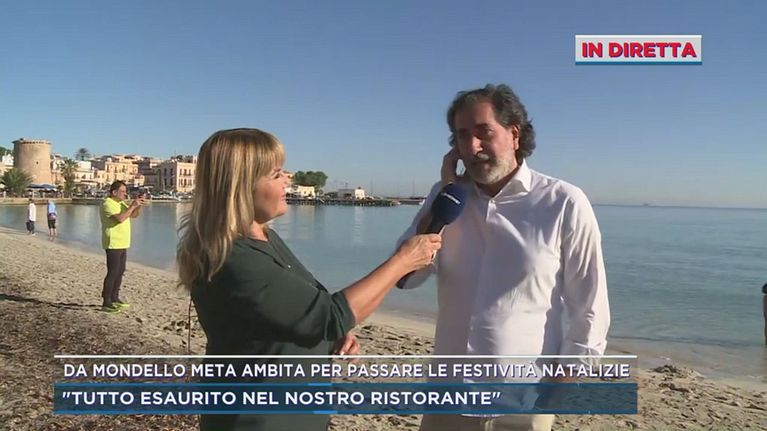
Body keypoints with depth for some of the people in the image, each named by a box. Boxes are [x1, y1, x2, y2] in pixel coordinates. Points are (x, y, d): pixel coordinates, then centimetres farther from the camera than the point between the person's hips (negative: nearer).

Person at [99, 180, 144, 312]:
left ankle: (115, 299, 24)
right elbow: (120, 218, -27)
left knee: (120, 272, 14)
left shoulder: (121, 203, 15)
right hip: (113, 244, -10)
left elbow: (134, 215, 16)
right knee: (112, 273, -9)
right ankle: (106, 303, -5)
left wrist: (139, 205, -2)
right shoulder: (107, 203, -13)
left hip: (122, 244, 10)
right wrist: (132, 205, -22)